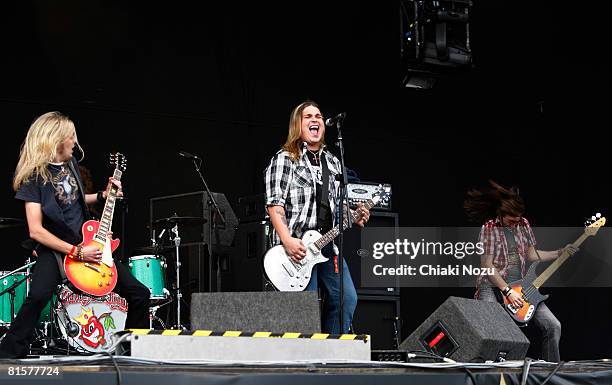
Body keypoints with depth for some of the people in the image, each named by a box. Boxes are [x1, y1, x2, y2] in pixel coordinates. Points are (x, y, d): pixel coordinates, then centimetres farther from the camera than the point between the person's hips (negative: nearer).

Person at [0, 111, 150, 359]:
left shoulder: (71, 164, 8)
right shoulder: (34, 176, -13)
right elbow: (36, 231, -19)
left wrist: (103, 196, 10)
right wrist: (76, 252, -22)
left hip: (89, 244, 7)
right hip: (55, 248, -7)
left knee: (139, 294, 1)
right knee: (37, 298, -35)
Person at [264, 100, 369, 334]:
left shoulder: (332, 162, 20)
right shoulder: (285, 159, -1)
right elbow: (274, 205, -9)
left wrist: (354, 216, 5)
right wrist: (287, 241, -20)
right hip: (297, 246, -7)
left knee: (347, 299, 0)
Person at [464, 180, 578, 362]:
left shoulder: (523, 224, 9)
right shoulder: (489, 228, -7)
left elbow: (531, 255, 14)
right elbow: (487, 265, -12)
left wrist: (560, 252, 5)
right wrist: (508, 291, -18)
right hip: (493, 286, -5)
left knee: (553, 326, -5)